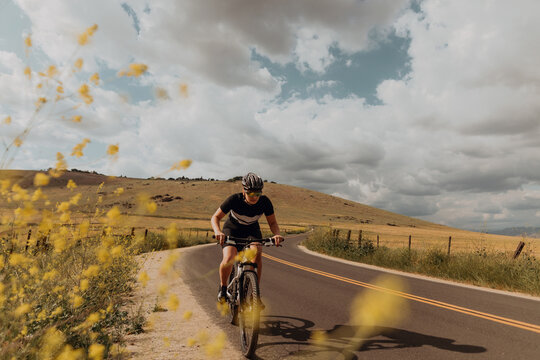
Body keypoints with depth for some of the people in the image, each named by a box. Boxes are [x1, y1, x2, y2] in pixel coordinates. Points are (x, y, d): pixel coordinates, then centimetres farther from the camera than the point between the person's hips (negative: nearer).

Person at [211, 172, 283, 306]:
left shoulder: (265, 202, -22)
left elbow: (272, 222, -11)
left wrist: (277, 234, -33)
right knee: (229, 259, -26)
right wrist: (218, 232, -41)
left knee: (257, 255, -28)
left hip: (252, 230, 2)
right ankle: (223, 288, 4)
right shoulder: (234, 199, -28)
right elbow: (215, 217, -21)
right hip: (232, 230, -1)